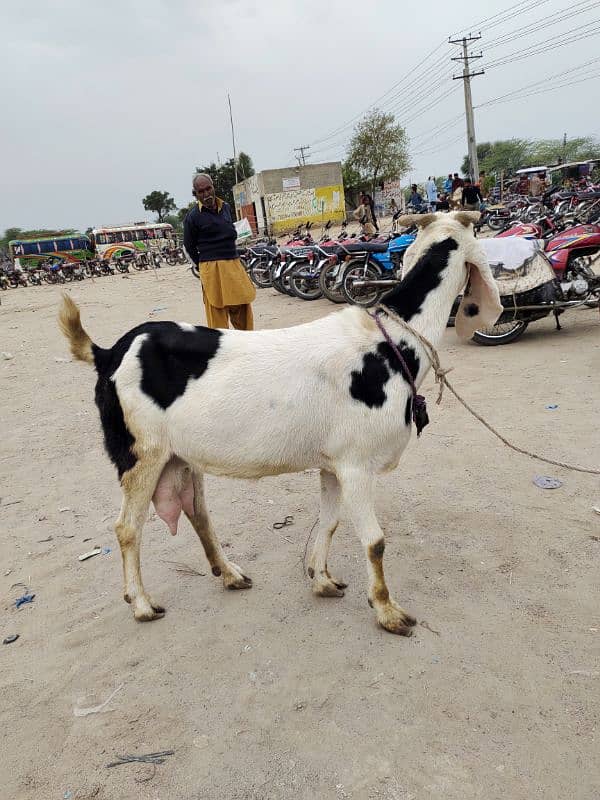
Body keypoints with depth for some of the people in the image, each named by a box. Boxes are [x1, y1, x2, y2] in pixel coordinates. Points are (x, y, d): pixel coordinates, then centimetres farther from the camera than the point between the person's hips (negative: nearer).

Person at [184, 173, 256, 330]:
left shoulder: (226, 207, 12)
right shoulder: (193, 216, -6)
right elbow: (189, 246, 2)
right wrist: (203, 266, 5)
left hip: (233, 263, 6)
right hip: (212, 268, -6)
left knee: (242, 307, 11)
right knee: (217, 311, -3)